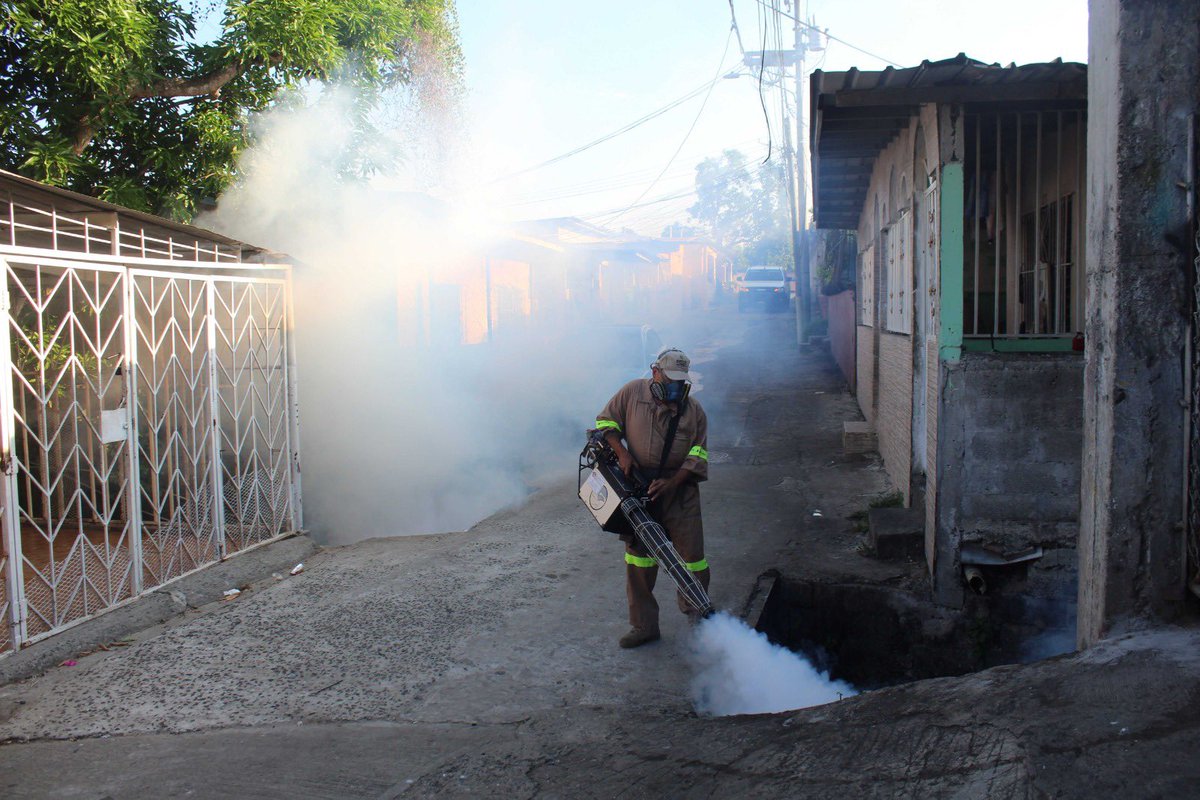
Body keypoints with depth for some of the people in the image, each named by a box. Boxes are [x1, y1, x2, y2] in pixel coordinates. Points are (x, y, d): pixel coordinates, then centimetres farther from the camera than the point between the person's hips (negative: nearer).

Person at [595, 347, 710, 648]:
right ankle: (643, 625, 14)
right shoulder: (632, 393, -2)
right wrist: (622, 452, -11)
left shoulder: (694, 409, -2)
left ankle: (695, 612, 22)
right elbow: (606, 421, 6)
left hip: (679, 491, -1)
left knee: (692, 554, -1)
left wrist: (671, 483, -15)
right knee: (638, 556, 5)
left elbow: (698, 454, -3)